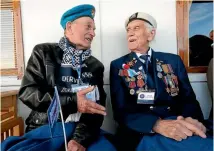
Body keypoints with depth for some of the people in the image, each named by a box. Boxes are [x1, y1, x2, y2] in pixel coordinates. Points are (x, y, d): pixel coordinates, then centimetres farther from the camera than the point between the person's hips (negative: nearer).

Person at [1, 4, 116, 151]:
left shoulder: (96, 66, 9)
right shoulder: (43, 53, 4)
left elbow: (96, 107, 0)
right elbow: (27, 92, -6)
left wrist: (81, 138, -18)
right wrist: (72, 102, -17)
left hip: (83, 130, 1)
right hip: (45, 127, -1)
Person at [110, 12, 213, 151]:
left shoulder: (173, 61, 11)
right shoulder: (118, 66, 5)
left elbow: (189, 99, 6)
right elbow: (121, 110, -5)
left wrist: (192, 120, -18)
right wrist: (157, 124, -23)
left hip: (180, 129, 5)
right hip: (142, 134, -4)